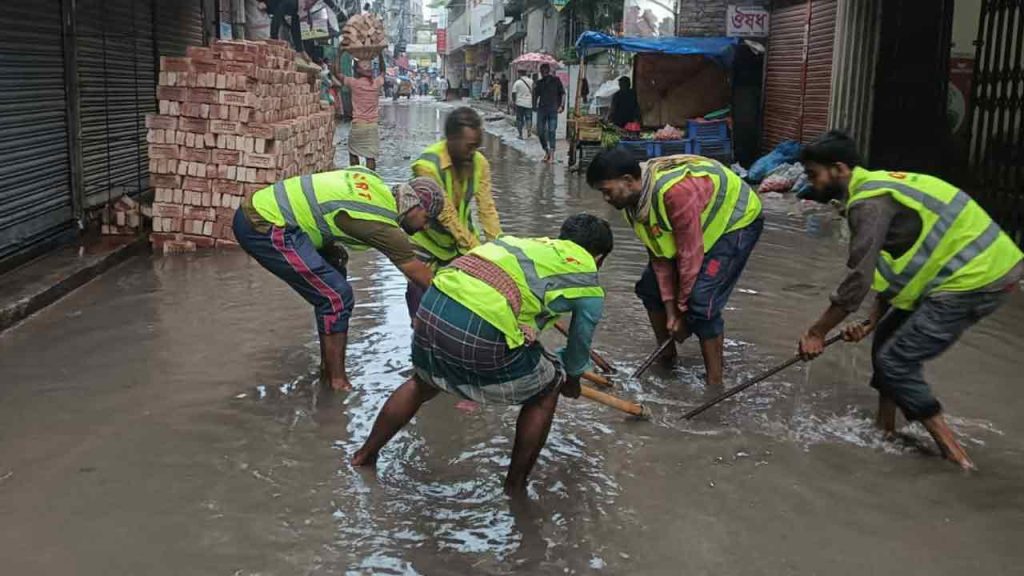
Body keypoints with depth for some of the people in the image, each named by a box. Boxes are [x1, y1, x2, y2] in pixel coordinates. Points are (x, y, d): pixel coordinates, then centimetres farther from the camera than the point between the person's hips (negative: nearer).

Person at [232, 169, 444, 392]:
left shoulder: (374, 182, 7)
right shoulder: (383, 223, -15)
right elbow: (416, 271, -6)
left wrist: (330, 244, 9)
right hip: (265, 228, -10)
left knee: (330, 290, 15)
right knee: (337, 296, -11)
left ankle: (328, 369, 25)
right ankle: (338, 383, -4)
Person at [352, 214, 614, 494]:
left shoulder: (530, 242, 30)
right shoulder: (589, 290, 14)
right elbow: (578, 350, 30)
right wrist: (571, 381, 52)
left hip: (432, 306, 6)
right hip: (482, 334, -6)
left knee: (423, 383, 37)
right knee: (547, 388, 23)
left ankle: (365, 455, 51)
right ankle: (516, 484, 32)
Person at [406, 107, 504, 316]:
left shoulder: (479, 162, -12)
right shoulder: (427, 166, -29)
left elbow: (486, 208, -16)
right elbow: (447, 215, -30)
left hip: (461, 243, 4)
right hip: (426, 244, -4)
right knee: (422, 299, -4)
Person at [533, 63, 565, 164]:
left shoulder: (556, 80, 4)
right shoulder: (539, 83, 12)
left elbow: (562, 93, 4)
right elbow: (536, 95, 19)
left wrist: (561, 106, -7)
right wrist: (535, 105, 2)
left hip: (553, 109, -4)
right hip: (541, 109, 4)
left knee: (551, 131, -10)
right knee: (540, 132, 2)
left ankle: (552, 155, -8)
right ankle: (546, 152, 21)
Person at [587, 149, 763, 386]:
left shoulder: (675, 191, -39)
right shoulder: (633, 199, -12)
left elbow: (691, 254, -32)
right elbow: (660, 256, -7)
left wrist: (681, 309, -20)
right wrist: (670, 311, -12)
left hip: (736, 221, -9)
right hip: (705, 224, 9)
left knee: (701, 301, -21)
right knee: (650, 286, 7)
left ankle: (715, 385, -10)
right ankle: (667, 357, 23)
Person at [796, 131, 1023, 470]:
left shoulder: (869, 202, -18)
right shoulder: (876, 188, 13)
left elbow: (858, 279, -21)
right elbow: (889, 265, 17)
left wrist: (816, 333, -12)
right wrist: (872, 321, 12)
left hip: (975, 281, -10)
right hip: (982, 268, 10)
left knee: (895, 360, -4)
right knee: (889, 337, 18)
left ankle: (953, 453, 5)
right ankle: (885, 426, 29)